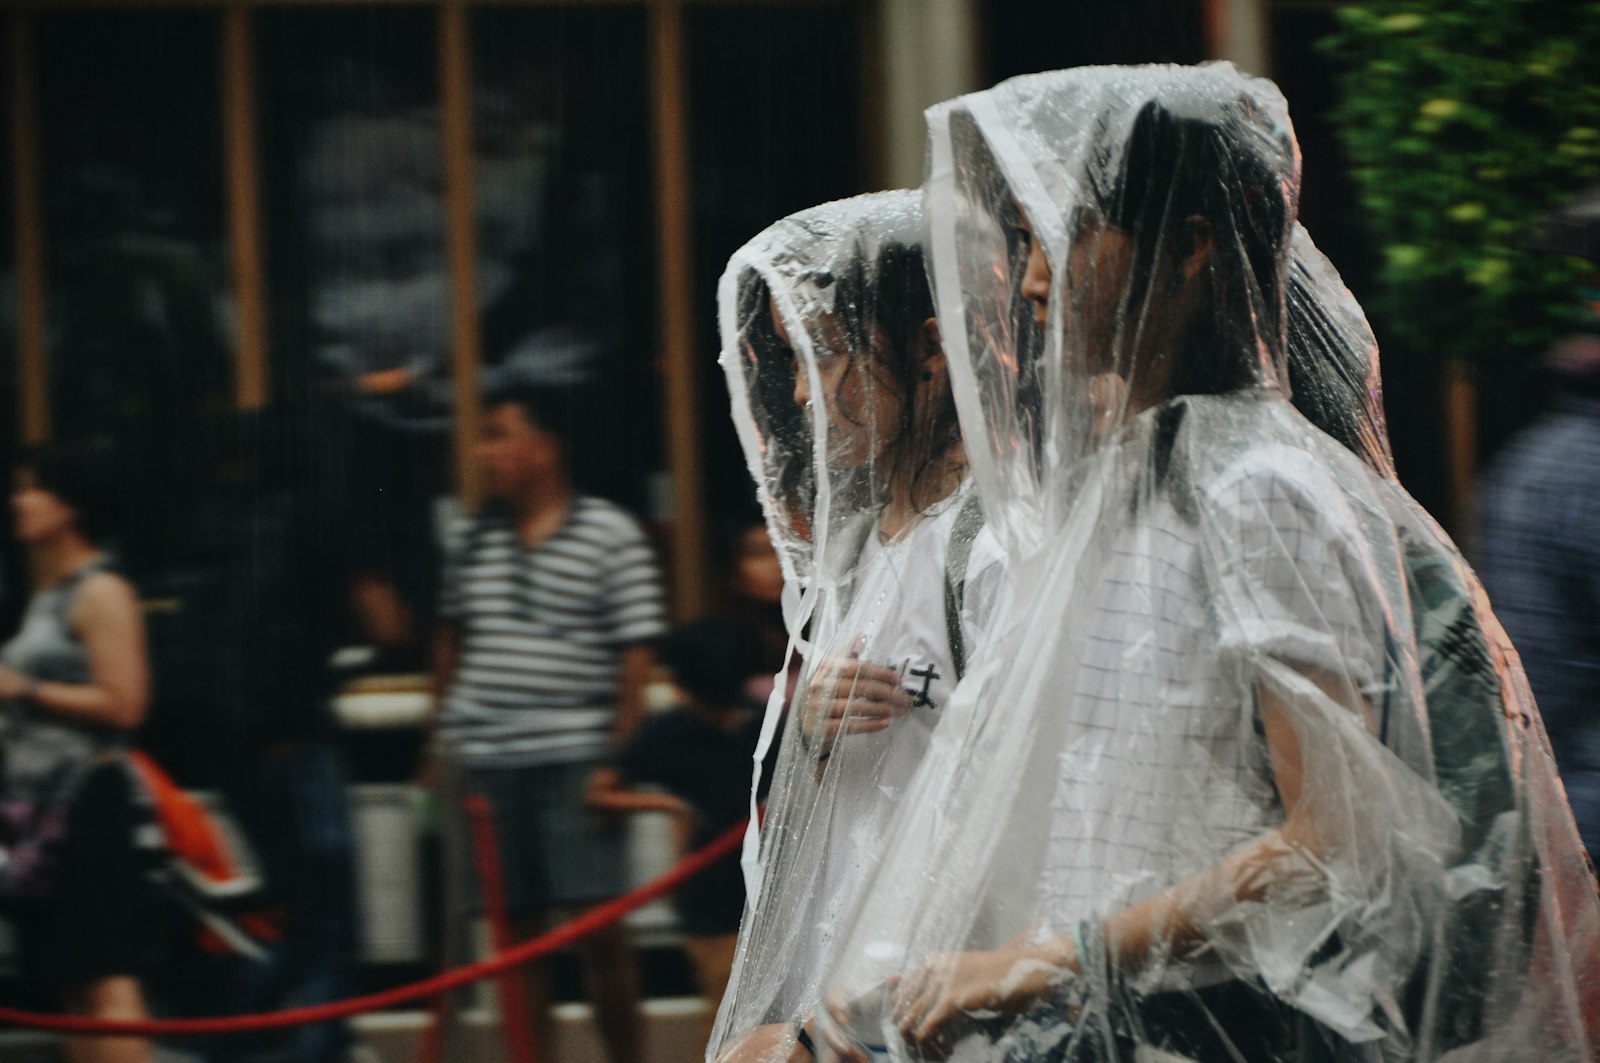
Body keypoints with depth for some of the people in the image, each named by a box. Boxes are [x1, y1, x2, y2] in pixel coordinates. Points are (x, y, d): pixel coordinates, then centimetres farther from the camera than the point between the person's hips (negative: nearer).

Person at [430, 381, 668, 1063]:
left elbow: (636, 655, -4)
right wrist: (444, 739, 16)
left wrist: (619, 759, -10)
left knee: (600, 928, -8)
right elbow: (452, 641, 21)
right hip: (485, 761, 4)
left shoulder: (610, 536, -2)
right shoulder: (474, 538, 11)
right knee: (517, 929, 6)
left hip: (574, 760, -4)